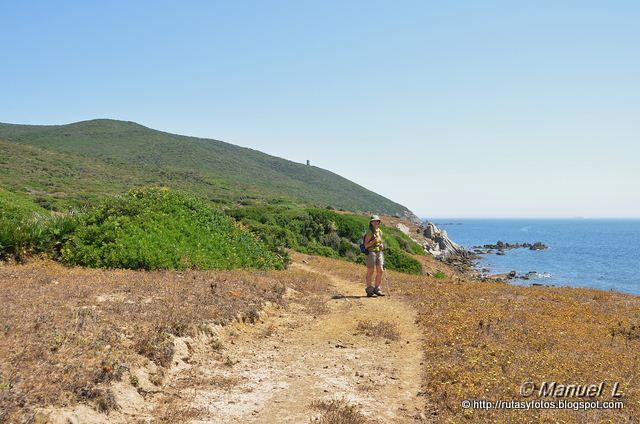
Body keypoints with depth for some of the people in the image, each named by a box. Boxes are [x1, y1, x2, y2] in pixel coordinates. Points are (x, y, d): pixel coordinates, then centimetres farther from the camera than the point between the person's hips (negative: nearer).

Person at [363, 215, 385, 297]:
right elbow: (366, 245, -12)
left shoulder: (380, 231, 12)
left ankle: (377, 289, 9)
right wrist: (374, 240, -22)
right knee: (370, 272, -1)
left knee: (380, 271, 0)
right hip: (371, 252, -6)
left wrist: (382, 245, 2)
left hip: (379, 252, 6)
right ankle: (369, 290, 10)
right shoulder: (369, 232, -9)